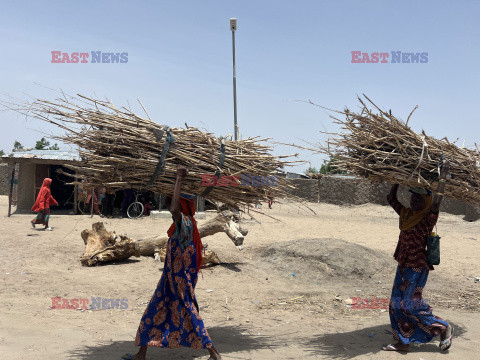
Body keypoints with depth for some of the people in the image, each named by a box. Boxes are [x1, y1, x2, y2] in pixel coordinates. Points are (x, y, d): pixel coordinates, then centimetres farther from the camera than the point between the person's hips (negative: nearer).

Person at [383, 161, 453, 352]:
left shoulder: (428, 218, -11)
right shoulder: (406, 214, 8)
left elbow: (436, 203, -29)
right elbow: (391, 198, 18)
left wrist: (442, 178, -25)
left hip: (418, 267, -8)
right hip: (403, 266, 8)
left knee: (411, 304, -4)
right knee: (396, 303, 8)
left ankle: (444, 328, 16)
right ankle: (402, 342, 19)